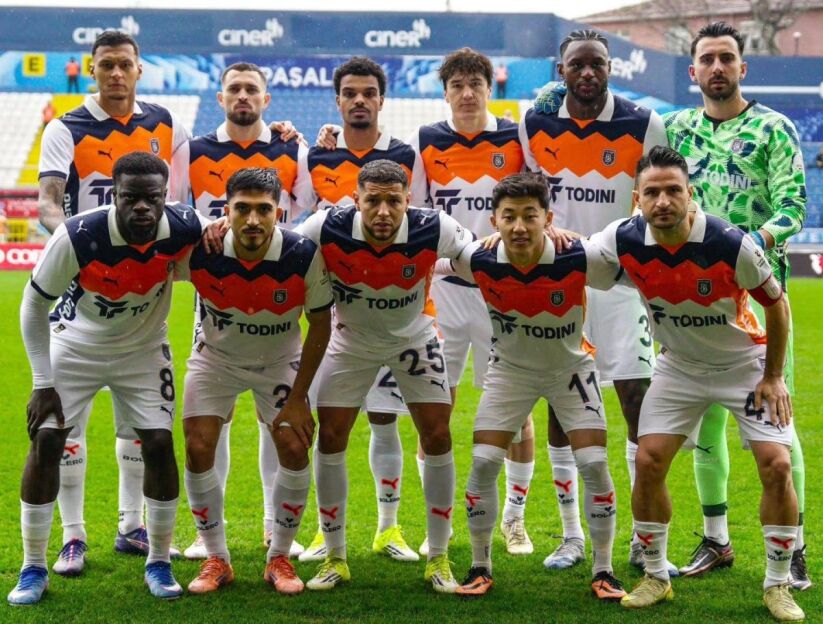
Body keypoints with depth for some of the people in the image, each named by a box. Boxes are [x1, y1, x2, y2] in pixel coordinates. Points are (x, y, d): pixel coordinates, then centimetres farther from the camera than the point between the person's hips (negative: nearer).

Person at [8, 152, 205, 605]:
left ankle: (159, 563, 11)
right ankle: (32, 569, 4)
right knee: (45, 441, -9)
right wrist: (43, 383, -15)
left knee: (159, 444, -7)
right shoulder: (78, 237, -31)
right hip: (75, 343, -1)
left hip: (143, 347, 1)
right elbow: (34, 304, -16)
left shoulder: (183, 229, -27)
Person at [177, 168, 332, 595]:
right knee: (199, 449, -10)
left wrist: (298, 398, -13)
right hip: (216, 356, 0)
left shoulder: (304, 255, -28)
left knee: (294, 450, -9)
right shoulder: (198, 251, -29)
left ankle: (280, 558, 10)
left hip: (279, 360, 0)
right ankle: (216, 559, 7)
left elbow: (320, 325, -14)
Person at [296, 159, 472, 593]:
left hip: (414, 337, 0)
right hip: (351, 341, 0)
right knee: (330, 440, -4)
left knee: (437, 438, -6)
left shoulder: (433, 230, -30)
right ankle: (335, 558, 11)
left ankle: (439, 559, 9)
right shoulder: (328, 229, -31)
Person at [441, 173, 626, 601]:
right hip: (510, 369, 1)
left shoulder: (580, 260, -32)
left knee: (594, 464, -9)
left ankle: (603, 572, 7)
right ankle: (480, 568, 11)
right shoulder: (478, 262, -25)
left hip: (570, 368, -1)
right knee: (483, 463, -6)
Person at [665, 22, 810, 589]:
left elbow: (793, 207, -8)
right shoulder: (677, 130, 11)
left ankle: (793, 546, 1)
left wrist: (756, 240, -26)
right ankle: (716, 540, 19)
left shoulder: (773, 129, 0)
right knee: (705, 418, 8)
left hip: (758, 291, -4)